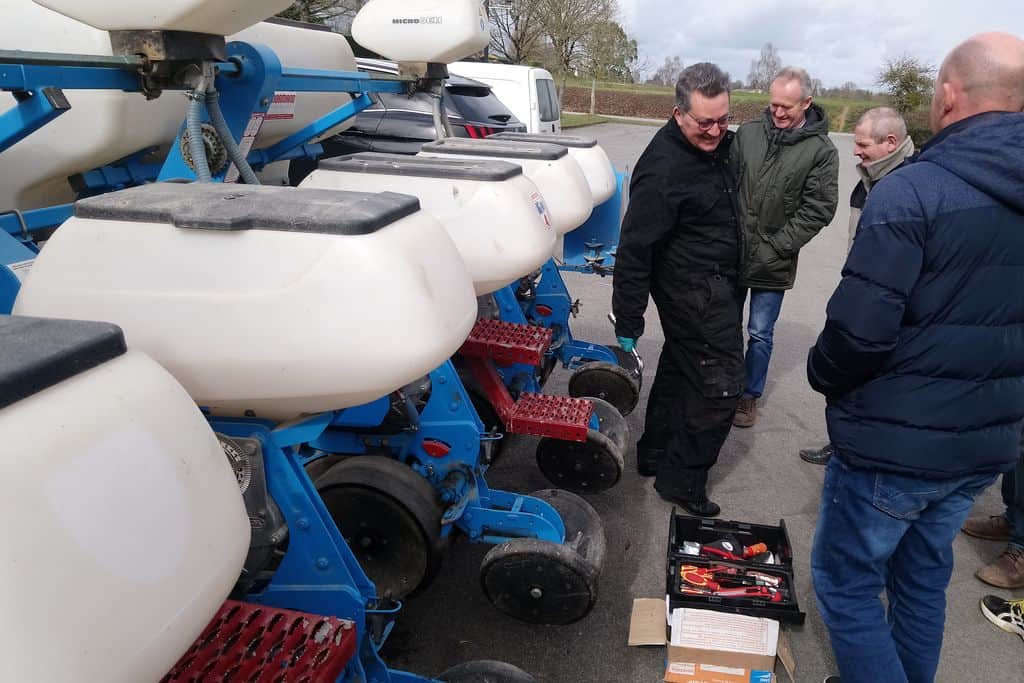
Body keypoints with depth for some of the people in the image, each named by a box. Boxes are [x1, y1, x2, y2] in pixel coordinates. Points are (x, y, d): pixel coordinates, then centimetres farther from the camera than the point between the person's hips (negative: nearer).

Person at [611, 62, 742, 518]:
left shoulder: (716, 144, 4)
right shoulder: (663, 170, -26)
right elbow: (634, 249, -25)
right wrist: (628, 323, -22)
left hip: (716, 284, 10)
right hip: (698, 292, -10)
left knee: (679, 367, 19)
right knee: (721, 383, -5)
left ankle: (655, 454, 35)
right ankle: (682, 479, 9)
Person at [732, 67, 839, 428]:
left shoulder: (821, 151, -7)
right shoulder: (748, 133, 0)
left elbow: (817, 210, -9)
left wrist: (774, 248, -14)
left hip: (772, 263, -2)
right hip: (731, 254, 3)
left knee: (760, 334, 9)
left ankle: (750, 395, 28)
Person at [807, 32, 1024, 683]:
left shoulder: (912, 191, -20)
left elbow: (860, 330, -23)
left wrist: (823, 374, -4)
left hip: (895, 441, -7)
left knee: (846, 580, 10)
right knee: (925, 575, 23)